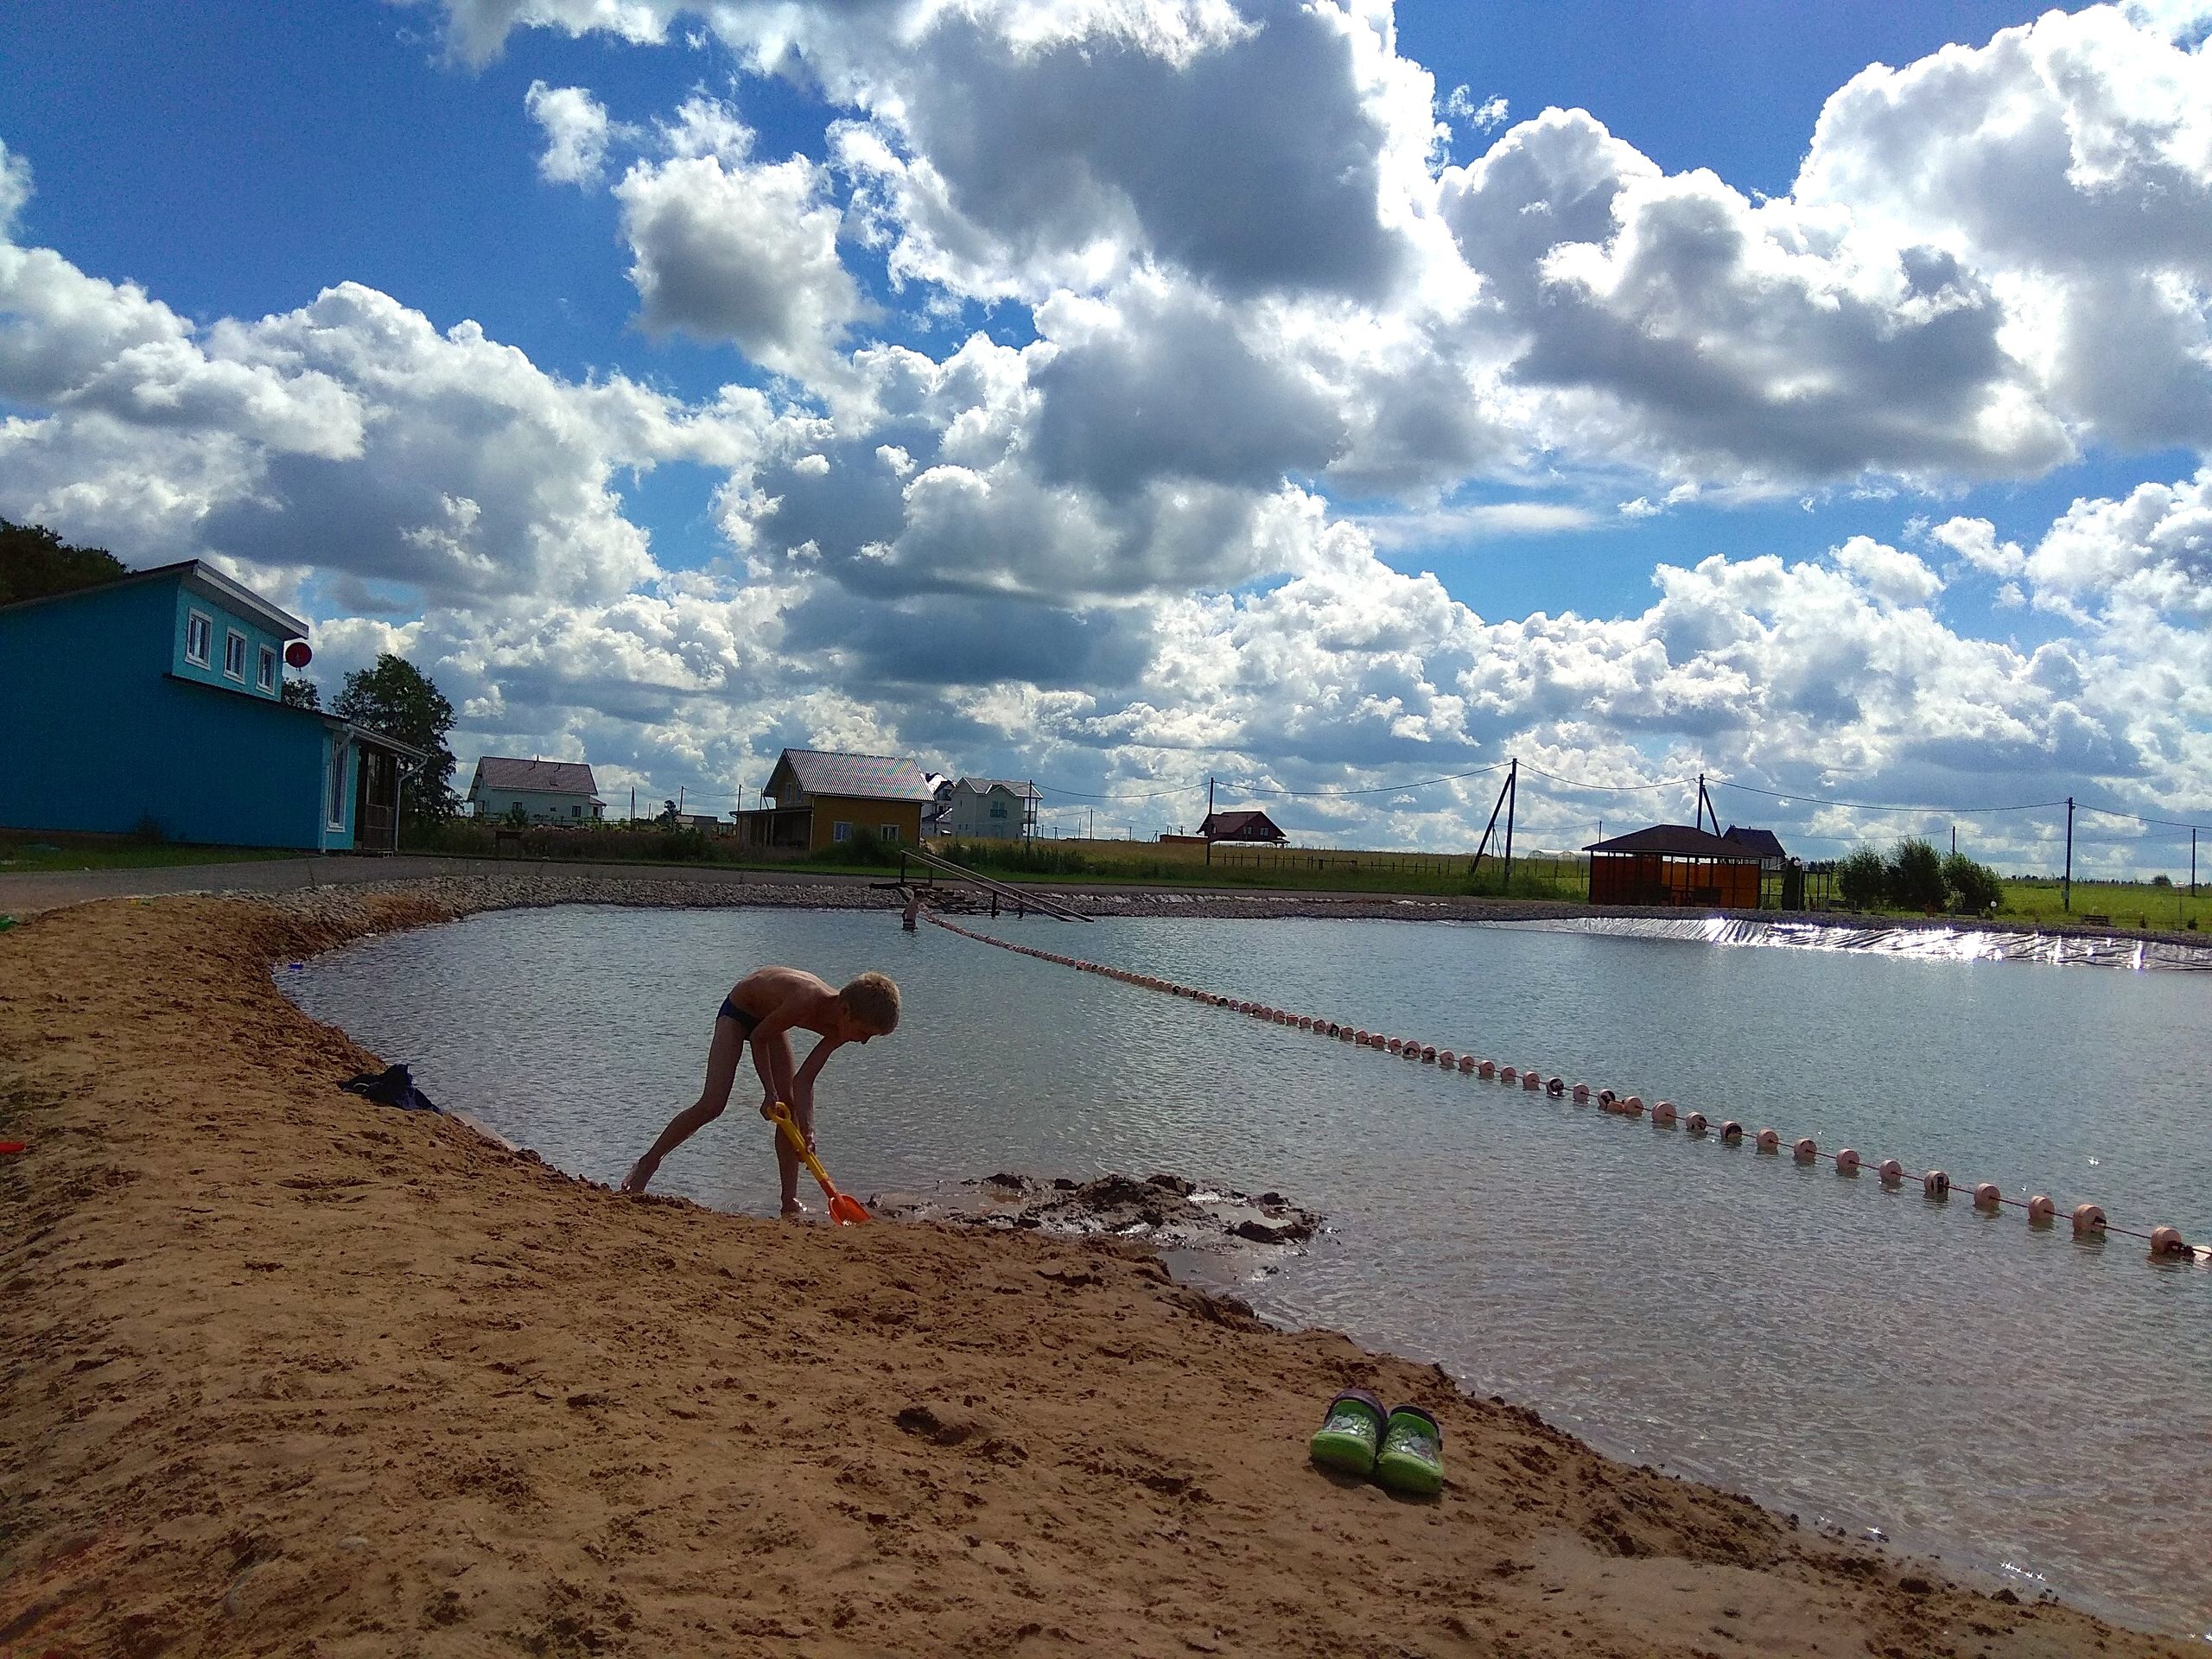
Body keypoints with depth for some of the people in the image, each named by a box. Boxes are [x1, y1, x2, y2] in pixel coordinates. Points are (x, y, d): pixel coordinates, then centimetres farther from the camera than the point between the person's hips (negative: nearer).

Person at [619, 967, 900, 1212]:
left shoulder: (838, 1030, -19)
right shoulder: (805, 1001, -40)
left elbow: (804, 1080, -16)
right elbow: (758, 1037, -24)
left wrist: (806, 1129, -25)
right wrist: (770, 1093, -19)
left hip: (770, 1017, 7)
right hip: (738, 1011, -7)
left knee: (790, 1108, -1)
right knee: (712, 1105, -15)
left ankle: (790, 1201, 5)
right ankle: (647, 1164, 3)